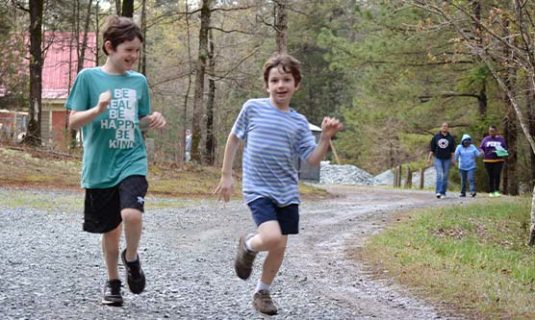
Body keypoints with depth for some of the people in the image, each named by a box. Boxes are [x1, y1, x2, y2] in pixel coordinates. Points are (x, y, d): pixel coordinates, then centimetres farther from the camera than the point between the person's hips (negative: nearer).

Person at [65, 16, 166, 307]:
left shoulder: (139, 81, 7)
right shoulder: (88, 77, -3)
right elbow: (73, 122, -5)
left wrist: (153, 120, -5)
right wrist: (98, 109, -23)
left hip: (132, 161, 1)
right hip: (99, 166, -1)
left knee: (132, 214, -24)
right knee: (111, 230, 7)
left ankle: (131, 258, 6)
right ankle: (113, 282, 30)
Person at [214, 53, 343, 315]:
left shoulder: (299, 122, 4)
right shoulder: (253, 108, -4)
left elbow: (313, 160, 0)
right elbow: (234, 139, 8)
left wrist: (326, 137, -16)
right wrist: (226, 175, 7)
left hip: (287, 193, 4)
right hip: (258, 190, -4)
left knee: (280, 247, 7)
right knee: (272, 238, -24)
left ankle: (262, 292, 29)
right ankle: (248, 245, 10)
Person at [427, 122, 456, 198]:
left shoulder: (450, 138, 5)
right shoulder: (436, 137, 4)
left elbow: (452, 150, 7)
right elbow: (432, 149, 6)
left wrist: (453, 159, 2)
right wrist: (429, 158, 2)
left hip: (447, 159, 1)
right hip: (438, 159, -1)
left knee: (445, 176, 5)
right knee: (439, 175, -15)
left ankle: (443, 193, 12)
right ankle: (438, 192, -18)